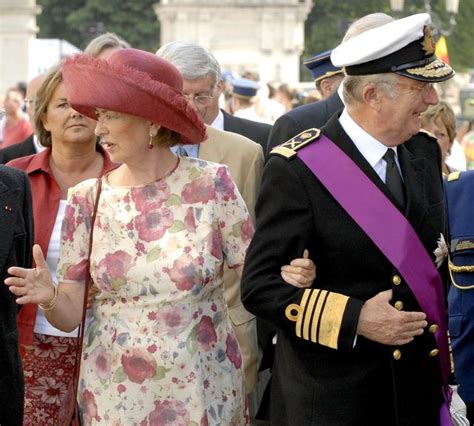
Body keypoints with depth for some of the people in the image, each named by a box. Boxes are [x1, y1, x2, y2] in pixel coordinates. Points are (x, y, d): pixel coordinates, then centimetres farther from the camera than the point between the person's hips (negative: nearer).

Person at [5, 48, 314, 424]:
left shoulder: (212, 184, -7)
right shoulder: (87, 199, -2)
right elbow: (70, 315, -1)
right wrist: (50, 297, -22)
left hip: (204, 390, -1)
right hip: (115, 394, 1)